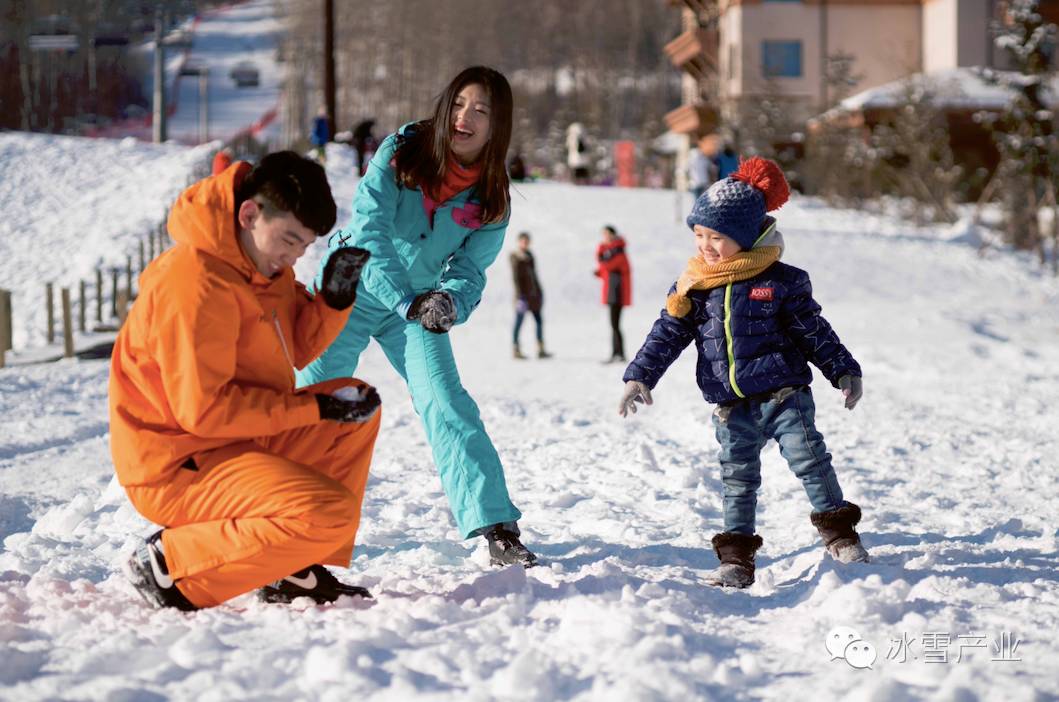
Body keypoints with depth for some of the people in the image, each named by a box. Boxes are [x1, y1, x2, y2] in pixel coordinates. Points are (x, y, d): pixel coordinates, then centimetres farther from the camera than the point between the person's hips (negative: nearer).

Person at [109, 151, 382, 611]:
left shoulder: (263, 261, 7)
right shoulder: (196, 284, -24)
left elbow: (295, 349, 15)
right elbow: (204, 409, -26)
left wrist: (335, 299, -5)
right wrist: (317, 408, -20)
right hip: (177, 468, -10)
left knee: (357, 408, 12)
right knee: (330, 515, -25)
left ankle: (296, 572, 10)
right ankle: (169, 565, -12)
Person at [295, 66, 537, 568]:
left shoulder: (491, 200, -9)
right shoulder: (400, 152, -17)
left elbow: (469, 272, -10)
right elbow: (370, 232, -23)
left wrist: (448, 303, -33)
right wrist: (409, 301, -32)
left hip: (418, 305, 1)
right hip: (351, 288, -1)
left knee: (447, 404, -14)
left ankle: (498, 530, -15)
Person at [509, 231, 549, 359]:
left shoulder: (529, 254, 14)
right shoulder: (515, 256, -7)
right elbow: (515, 276, -13)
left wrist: (538, 291, 16)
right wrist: (519, 295, -19)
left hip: (533, 292, 8)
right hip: (523, 293, -8)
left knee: (539, 320, 3)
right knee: (519, 321, -3)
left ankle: (541, 350, 4)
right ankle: (515, 350, 4)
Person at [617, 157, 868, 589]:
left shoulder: (781, 281, -5)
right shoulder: (693, 286, 3)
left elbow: (814, 332, 3)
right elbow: (667, 334, 5)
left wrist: (844, 371, 3)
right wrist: (640, 376, -3)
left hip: (784, 392, -3)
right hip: (732, 404, 3)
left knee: (809, 458, -7)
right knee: (737, 479, 5)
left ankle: (838, 532, 6)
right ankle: (736, 559, 8)